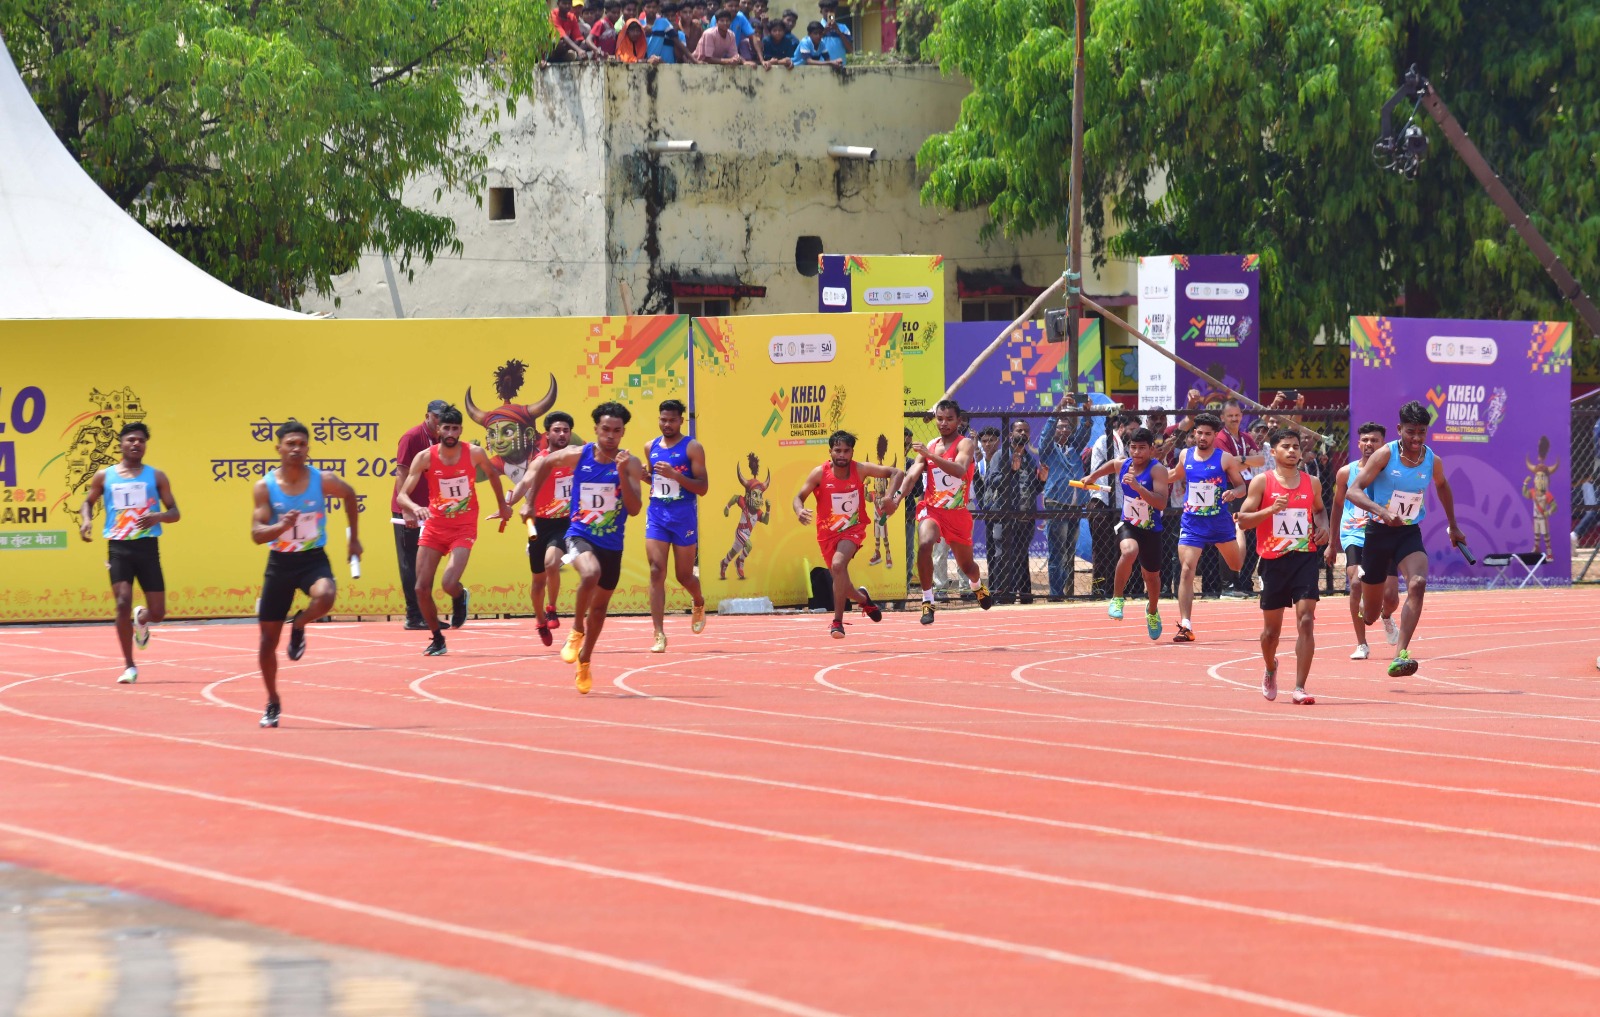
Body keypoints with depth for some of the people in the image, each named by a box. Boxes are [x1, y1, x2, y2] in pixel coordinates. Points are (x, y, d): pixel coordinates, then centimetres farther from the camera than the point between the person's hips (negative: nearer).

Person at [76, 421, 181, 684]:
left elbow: (174, 513, 5)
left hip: (147, 546, 1)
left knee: (157, 612, 1)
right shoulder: (105, 476, 6)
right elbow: (88, 502, 19)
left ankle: (141, 620, 40)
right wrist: (86, 520, -3)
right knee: (123, 603, -16)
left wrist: (158, 516, -18)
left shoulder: (156, 476, 5)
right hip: (119, 547, -1)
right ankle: (129, 667, -5)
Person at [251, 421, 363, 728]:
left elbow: (350, 495, 12)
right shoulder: (265, 486, -10)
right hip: (280, 562, 1)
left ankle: (299, 627, 0)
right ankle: (273, 703, 25)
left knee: (325, 596, -36)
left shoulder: (322, 481, -10)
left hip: (313, 559, -1)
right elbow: (257, 534, -14)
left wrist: (354, 538, 16)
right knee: (268, 639, 5)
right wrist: (281, 526, -34)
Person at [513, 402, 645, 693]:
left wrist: (622, 474, -27)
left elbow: (634, 509, -16)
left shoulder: (630, 464, -9)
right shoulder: (578, 455, -8)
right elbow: (545, 463, 12)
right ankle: (577, 630, -12)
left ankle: (584, 662, 37)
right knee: (591, 573, -35)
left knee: (600, 605, 16)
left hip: (612, 543, 2)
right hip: (580, 535, -2)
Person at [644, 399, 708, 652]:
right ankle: (659, 634, -13)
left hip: (684, 515, -3)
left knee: (684, 575, 7)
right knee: (656, 572, -10)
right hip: (656, 515, 3)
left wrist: (675, 475, -22)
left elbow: (703, 487, -10)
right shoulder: (651, 448, 10)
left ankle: (699, 603, 44)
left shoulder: (692, 448, -6)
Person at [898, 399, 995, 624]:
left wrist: (931, 455, -38)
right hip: (931, 508, 1)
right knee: (924, 545, -30)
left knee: (966, 565, 14)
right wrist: (898, 495, -21)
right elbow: (913, 474, -2)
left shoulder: (965, 444, -7)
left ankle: (978, 586, 52)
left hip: (958, 512, -1)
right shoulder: (930, 446, 7)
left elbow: (960, 470, -27)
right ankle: (927, 602, -23)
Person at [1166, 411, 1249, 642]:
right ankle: (1185, 625, -15)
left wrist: (1234, 493, -22)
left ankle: (1241, 529, 58)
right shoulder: (1185, 456, 3)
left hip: (1219, 521, -1)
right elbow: (1176, 475, 23)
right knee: (1187, 571, -14)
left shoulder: (1225, 459, -6)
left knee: (1237, 565, 20)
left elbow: (1242, 487, -1)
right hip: (1192, 523, 1)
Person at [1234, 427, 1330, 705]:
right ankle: (1270, 669, 43)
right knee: (1272, 627, 11)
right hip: (1274, 560, -1)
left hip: (1305, 558, 1)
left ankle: (1300, 688, -14)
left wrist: (1323, 527, 6)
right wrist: (1271, 509, -20)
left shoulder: (1312, 483, 8)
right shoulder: (1262, 482, -2)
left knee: (1306, 621, -14)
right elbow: (1243, 519, -6)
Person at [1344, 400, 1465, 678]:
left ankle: (1399, 657, -34)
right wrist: (1382, 511, -37)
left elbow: (1442, 486, 21)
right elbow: (1353, 491, -21)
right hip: (1379, 532, -2)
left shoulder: (1433, 461, -3)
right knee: (1370, 615, 7)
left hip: (1410, 533, 2)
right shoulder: (1385, 455, -14)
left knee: (1417, 584, -30)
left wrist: (1453, 525, 29)